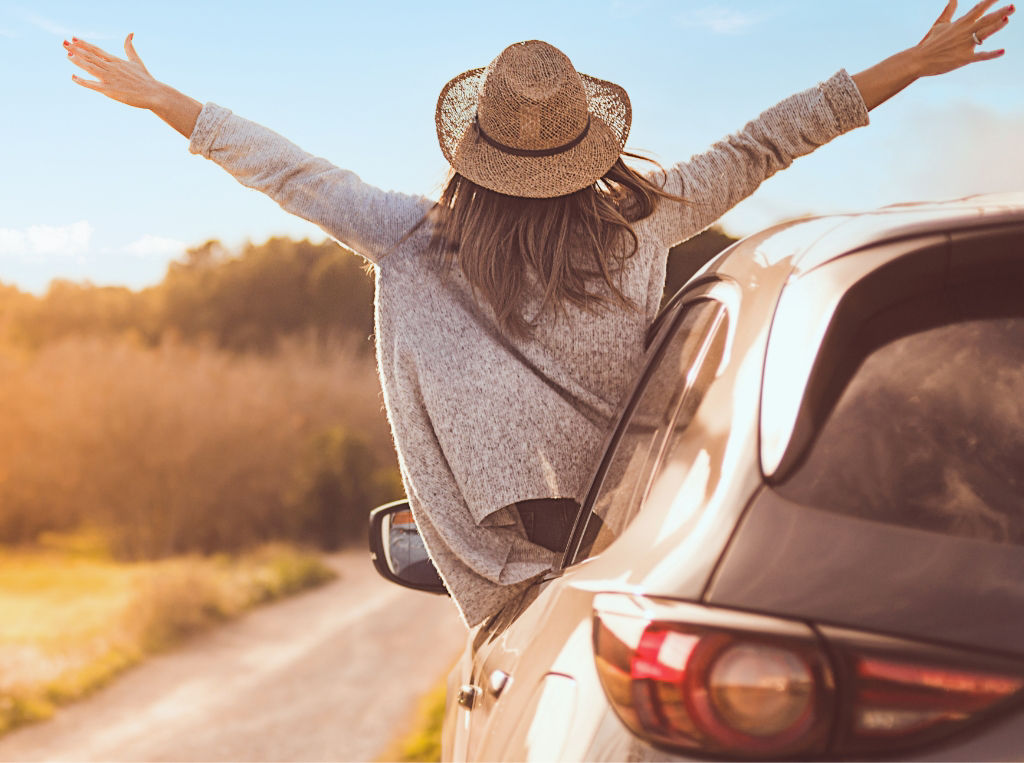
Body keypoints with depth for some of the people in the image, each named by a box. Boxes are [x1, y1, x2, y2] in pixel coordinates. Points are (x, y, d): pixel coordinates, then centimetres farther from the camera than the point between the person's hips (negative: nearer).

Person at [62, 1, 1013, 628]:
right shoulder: (637, 226, -8)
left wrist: (160, 99, 10)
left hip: (508, 575, 0)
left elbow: (297, 175, -1)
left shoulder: (420, 246, -9)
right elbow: (758, 148, -2)